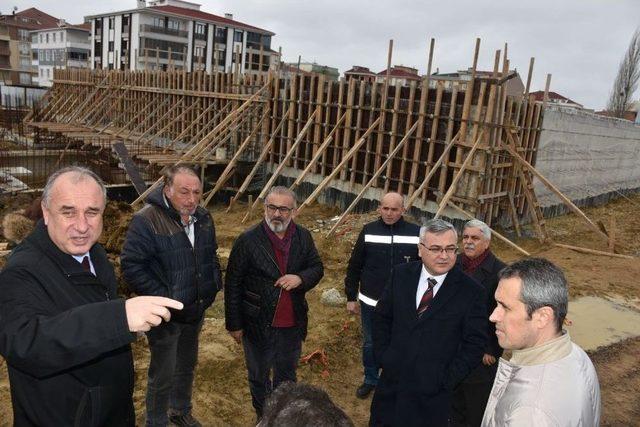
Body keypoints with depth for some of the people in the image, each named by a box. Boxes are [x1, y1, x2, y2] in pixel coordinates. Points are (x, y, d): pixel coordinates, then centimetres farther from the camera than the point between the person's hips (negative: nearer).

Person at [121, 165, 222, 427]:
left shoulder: (203, 218, 1)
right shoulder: (146, 220, -22)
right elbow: (131, 265, -23)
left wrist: (215, 284, 6)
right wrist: (160, 297, -24)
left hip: (196, 310, 7)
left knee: (187, 365, 24)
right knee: (163, 375, 7)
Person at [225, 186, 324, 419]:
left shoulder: (303, 237, -6)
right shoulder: (248, 240, -16)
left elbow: (317, 267, 5)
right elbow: (232, 284, -11)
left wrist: (301, 278, -19)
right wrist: (234, 324, -8)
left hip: (292, 324, 3)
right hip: (258, 325, -3)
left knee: (287, 374, 25)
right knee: (259, 376, 20)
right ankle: (263, 416, 45)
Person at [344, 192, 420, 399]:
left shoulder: (416, 234, -9)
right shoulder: (368, 231, -6)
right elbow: (354, 267, 1)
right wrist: (351, 298, 2)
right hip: (370, 303, 1)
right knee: (369, 344, 17)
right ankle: (370, 380, 40)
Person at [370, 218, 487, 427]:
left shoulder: (471, 291, -13)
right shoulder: (401, 275, -4)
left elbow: (475, 344, -9)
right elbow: (382, 316, 6)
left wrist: (446, 380, -12)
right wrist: (382, 355, -2)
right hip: (392, 381, 3)